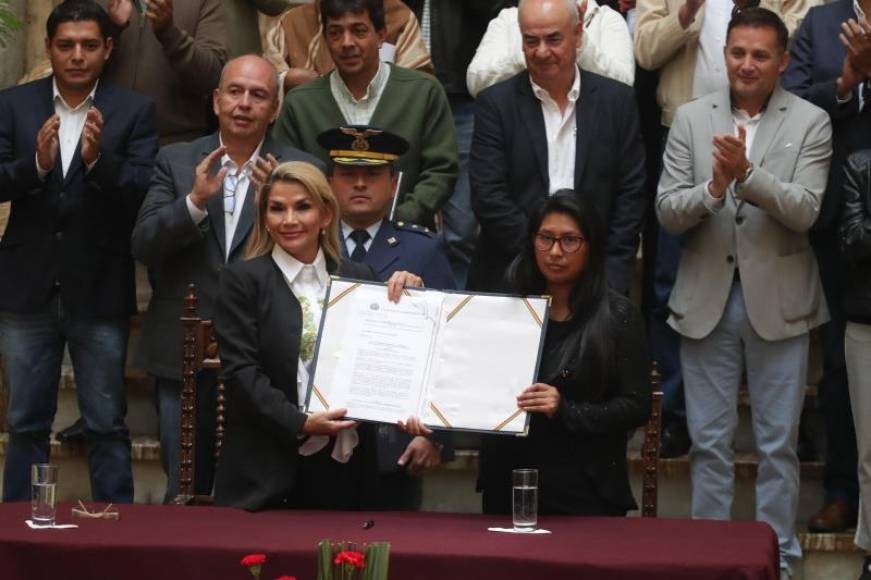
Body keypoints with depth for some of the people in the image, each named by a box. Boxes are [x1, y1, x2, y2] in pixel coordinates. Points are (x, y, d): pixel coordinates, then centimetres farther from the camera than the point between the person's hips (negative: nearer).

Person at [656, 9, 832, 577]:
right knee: (709, 440, 8)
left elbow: (804, 211, -13)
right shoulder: (691, 119, 2)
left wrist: (747, 172, -26)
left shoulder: (811, 122, -3)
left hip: (778, 300, -1)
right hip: (707, 297, 2)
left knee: (779, 443, 7)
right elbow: (667, 212, -3)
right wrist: (714, 187, -22)